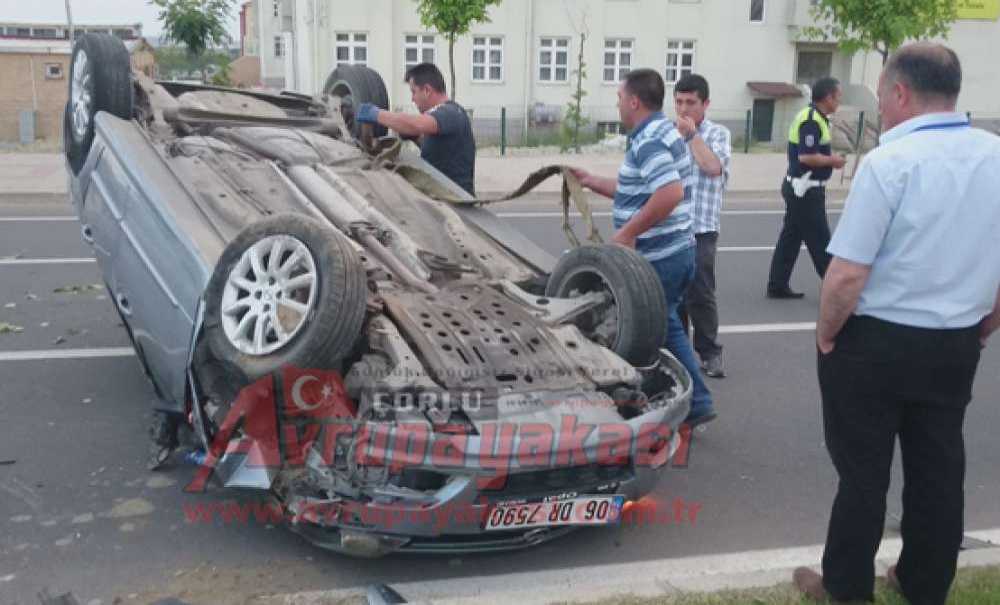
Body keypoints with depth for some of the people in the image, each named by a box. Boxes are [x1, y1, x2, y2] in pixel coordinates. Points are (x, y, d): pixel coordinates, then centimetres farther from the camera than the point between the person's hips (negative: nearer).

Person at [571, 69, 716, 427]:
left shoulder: (648, 140, -17)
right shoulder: (664, 131, 15)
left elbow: (670, 193, -32)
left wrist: (627, 232, -25)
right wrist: (591, 181, 23)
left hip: (656, 257, -10)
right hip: (678, 250, 10)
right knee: (665, 326, 19)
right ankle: (696, 404, 23)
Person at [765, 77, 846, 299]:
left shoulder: (814, 117, 13)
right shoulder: (811, 120, -19)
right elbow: (807, 157, -26)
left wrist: (829, 156, 8)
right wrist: (832, 160, -12)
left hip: (799, 188, 10)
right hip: (806, 190, -10)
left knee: (790, 238, 11)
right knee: (820, 241, -1)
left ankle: (778, 286, 16)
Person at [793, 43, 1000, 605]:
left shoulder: (889, 162, -20)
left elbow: (847, 275, -22)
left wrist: (826, 335, -5)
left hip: (876, 344, -5)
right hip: (955, 347, 6)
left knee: (863, 471, 10)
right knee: (939, 470, 18)